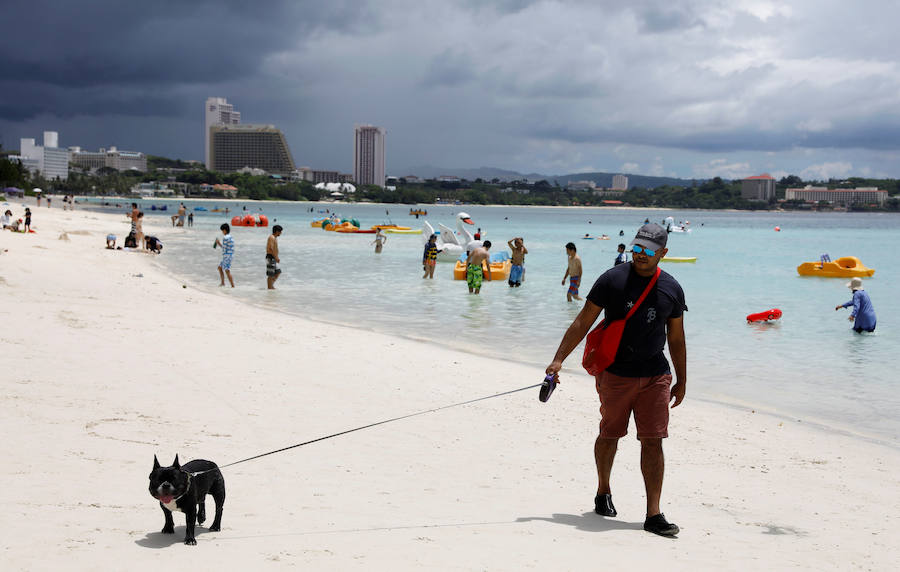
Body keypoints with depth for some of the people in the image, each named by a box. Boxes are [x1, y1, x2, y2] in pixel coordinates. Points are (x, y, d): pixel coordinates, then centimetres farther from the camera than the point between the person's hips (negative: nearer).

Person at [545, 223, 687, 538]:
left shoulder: (671, 289, 6)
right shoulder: (612, 279, -4)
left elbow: (676, 338, 14)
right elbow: (583, 322, -3)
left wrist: (681, 381, 15)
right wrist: (559, 359, -10)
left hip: (655, 375, 2)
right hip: (615, 373, -1)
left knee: (653, 441, -4)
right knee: (609, 435, 10)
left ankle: (654, 514, -3)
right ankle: (603, 492, 34)